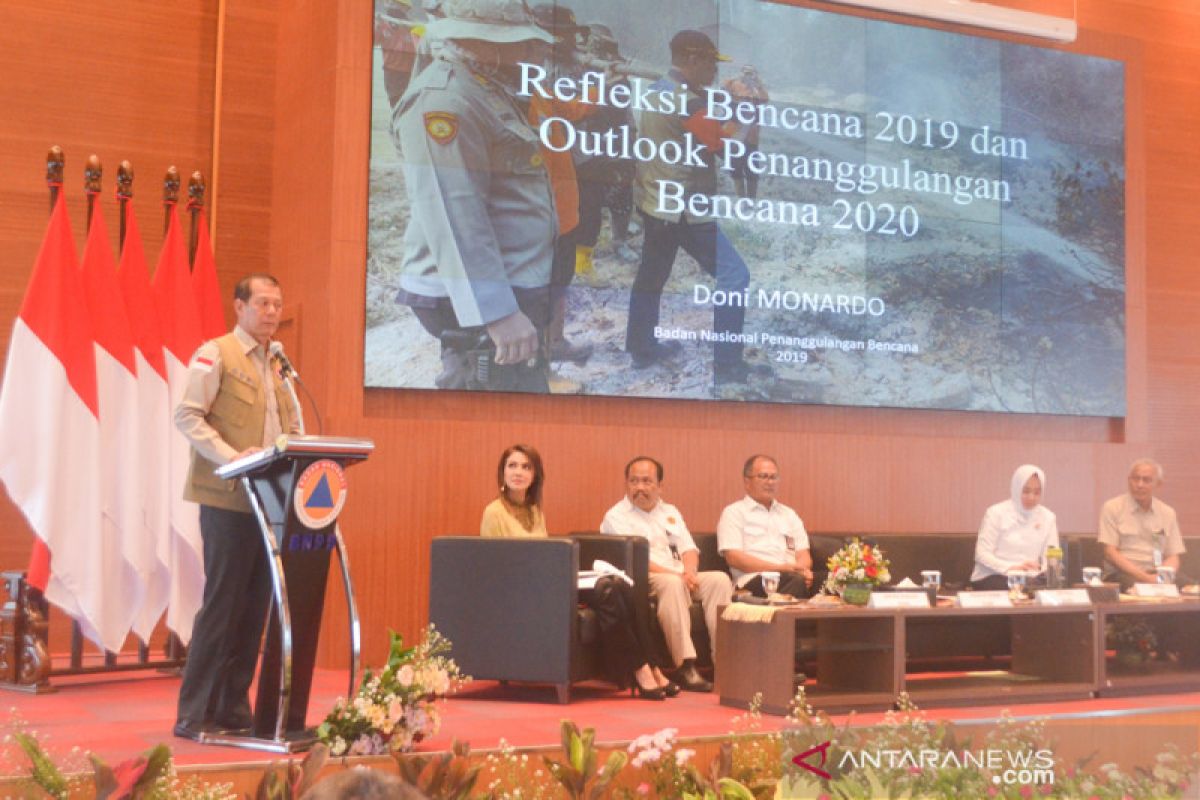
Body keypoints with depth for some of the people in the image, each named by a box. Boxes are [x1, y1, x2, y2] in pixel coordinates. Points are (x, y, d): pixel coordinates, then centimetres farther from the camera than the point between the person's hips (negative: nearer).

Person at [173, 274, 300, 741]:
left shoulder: (279, 365, 19)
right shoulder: (215, 354, -2)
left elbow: (293, 429, 21)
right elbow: (187, 416, -10)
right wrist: (232, 457, -22)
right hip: (228, 498, -6)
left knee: (255, 606, 7)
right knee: (222, 604, -6)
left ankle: (234, 709, 15)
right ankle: (194, 715, 1)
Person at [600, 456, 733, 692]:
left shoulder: (670, 513, 24)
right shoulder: (616, 517, 4)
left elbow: (689, 549, 16)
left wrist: (689, 572, -9)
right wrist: (674, 574, -19)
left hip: (681, 579, 6)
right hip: (642, 584, -6)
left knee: (719, 579, -21)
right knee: (672, 584, -38)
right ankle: (685, 666, -41)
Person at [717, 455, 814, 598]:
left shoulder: (789, 514, 29)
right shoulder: (734, 512, 11)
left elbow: (803, 555, 19)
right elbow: (734, 558, -3)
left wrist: (802, 569, -8)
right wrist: (780, 568, -12)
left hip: (791, 577, 6)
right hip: (752, 581, -6)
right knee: (797, 581, -37)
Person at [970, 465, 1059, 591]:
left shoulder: (1048, 518, 10)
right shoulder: (996, 513, -1)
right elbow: (982, 554, -8)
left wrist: (1043, 569, -17)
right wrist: (1012, 568, -24)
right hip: (992, 577, -4)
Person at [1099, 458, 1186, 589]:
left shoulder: (1168, 513, 16)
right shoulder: (1111, 508, 3)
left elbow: (1173, 556, 14)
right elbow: (1110, 553, -5)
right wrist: (1145, 577, -16)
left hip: (1157, 577, 4)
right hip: (1123, 575, -4)